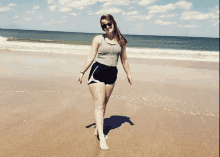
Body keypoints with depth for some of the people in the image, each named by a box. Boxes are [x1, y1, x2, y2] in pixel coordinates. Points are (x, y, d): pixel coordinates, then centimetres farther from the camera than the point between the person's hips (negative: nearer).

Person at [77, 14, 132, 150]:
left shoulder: (121, 40, 9)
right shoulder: (98, 39, 1)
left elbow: (124, 59, 17)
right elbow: (91, 57, 0)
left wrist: (129, 73, 19)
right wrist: (82, 72, -5)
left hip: (112, 74, 4)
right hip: (97, 72, -3)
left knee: (104, 104, 11)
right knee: (99, 105, -8)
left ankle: (97, 130, 27)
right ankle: (101, 138, -8)